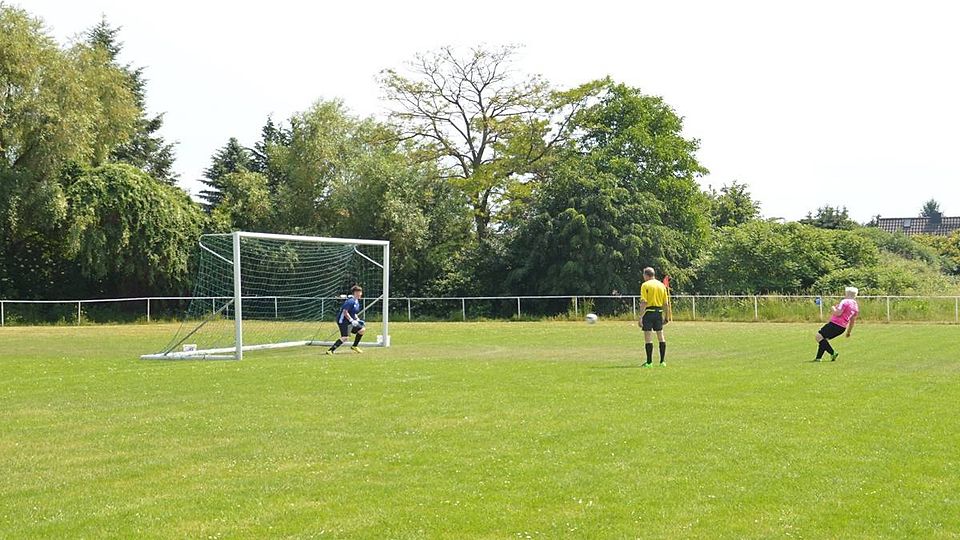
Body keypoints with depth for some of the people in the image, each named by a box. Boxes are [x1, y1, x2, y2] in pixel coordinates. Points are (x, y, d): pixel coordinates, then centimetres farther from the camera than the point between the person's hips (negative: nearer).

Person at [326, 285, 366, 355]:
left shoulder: (357, 301, 12)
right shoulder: (350, 301, -19)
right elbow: (345, 312, -24)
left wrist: (357, 319, 12)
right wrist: (352, 320, -24)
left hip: (350, 321, 10)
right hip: (343, 321, -10)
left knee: (362, 329, 9)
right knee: (345, 337, -20)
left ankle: (354, 346, 21)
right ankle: (330, 350, -21)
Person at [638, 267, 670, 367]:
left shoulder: (645, 285, -7)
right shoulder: (662, 285, 9)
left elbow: (643, 302, -14)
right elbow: (665, 303, 9)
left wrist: (641, 317, -14)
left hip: (648, 311, -5)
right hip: (659, 312, 5)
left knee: (648, 337, -2)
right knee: (661, 336, 11)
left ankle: (649, 362, -3)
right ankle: (663, 361, 11)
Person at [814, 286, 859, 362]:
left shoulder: (845, 302, -11)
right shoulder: (856, 306, 16)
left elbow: (838, 313, -20)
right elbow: (852, 321, 22)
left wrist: (833, 309, 0)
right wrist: (849, 331, 29)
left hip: (835, 324, -9)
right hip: (842, 327, 9)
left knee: (818, 336, -9)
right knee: (823, 339, 17)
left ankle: (833, 353, -13)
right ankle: (818, 358, 12)